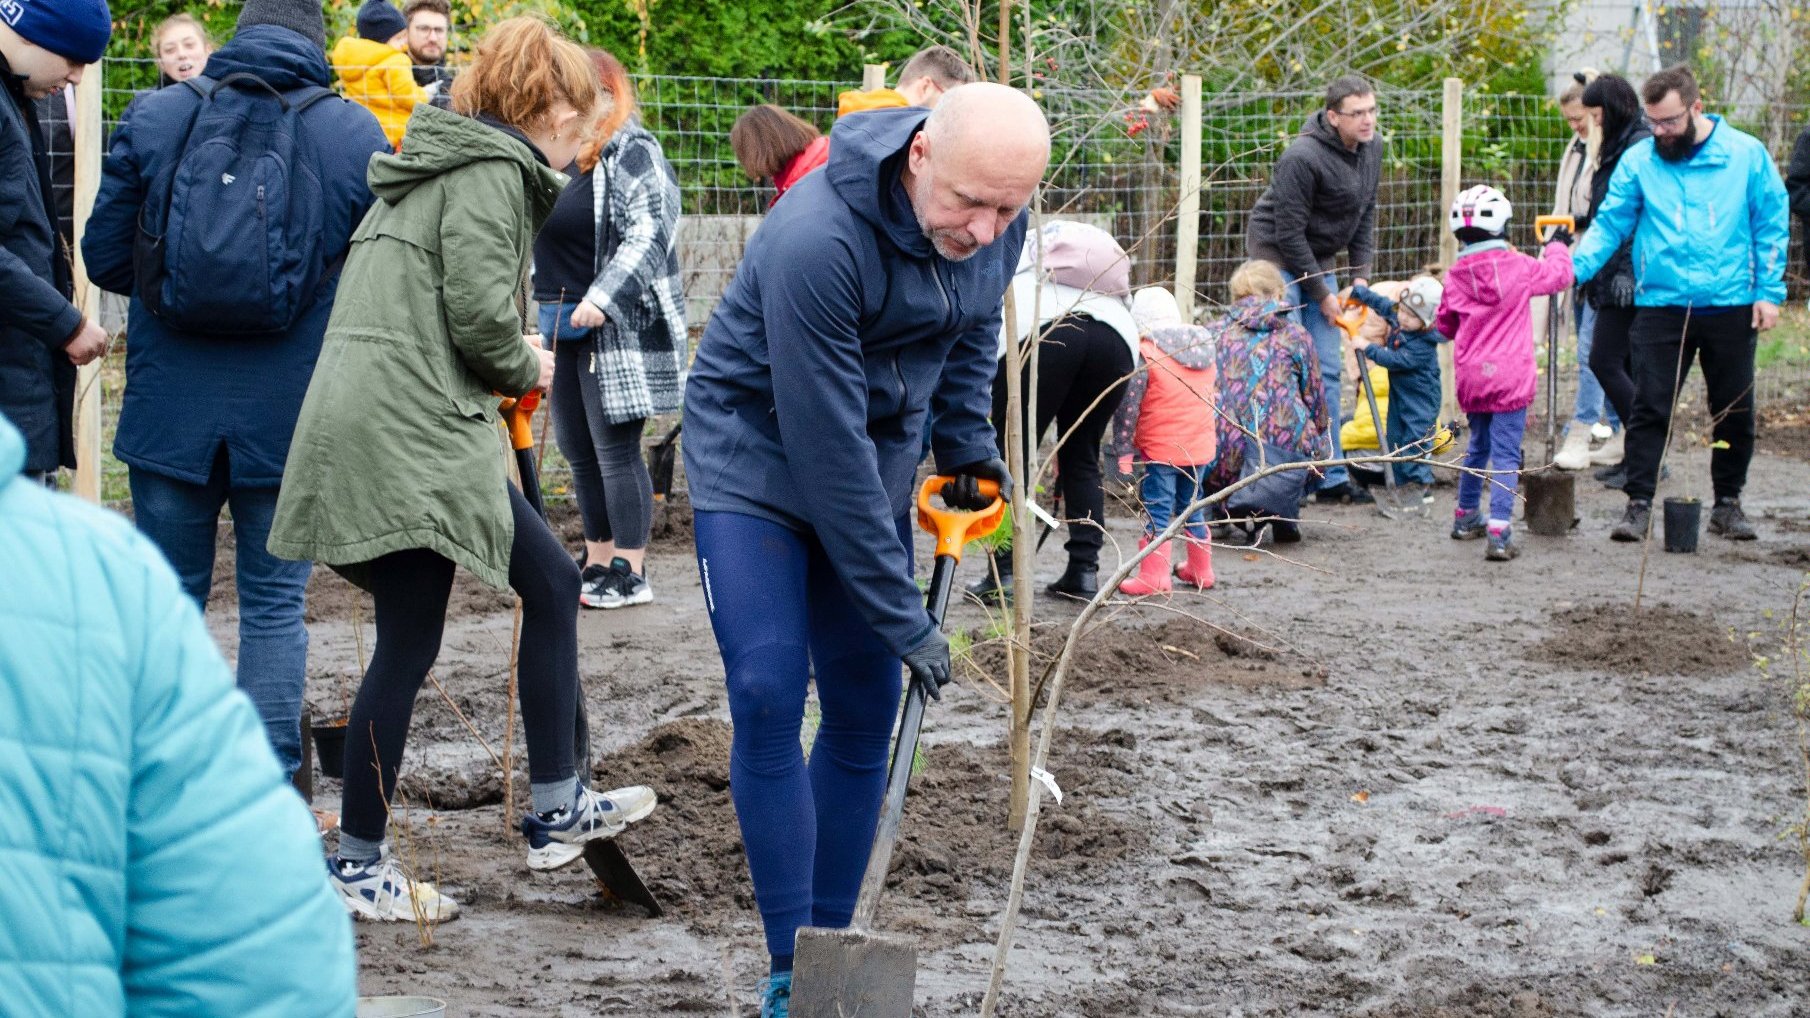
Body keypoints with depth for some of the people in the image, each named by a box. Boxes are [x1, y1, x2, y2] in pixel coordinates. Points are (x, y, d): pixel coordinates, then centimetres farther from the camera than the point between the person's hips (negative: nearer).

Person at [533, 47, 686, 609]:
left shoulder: (632, 154, -10)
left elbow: (649, 235, -20)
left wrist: (603, 299, -26)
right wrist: (547, 307, 22)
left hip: (617, 330, -9)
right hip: (565, 326, 9)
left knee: (616, 451, -6)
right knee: (578, 452, 12)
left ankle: (630, 573, 0)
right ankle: (598, 562, 22)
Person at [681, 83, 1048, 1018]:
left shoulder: (996, 223, -13)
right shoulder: (817, 240, -34)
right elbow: (827, 449, -31)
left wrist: (967, 441, 1)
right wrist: (901, 614, -26)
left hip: (877, 457, 6)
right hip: (756, 446, -6)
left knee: (865, 711, 4)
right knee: (768, 696, -16)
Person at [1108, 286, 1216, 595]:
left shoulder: (1144, 353, -12)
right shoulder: (1207, 348, 9)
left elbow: (1128, 405, -13)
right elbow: (1214, 398, 18)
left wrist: (1122, 449, -7)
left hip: (1161, 450, -6)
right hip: (1201, 448, 6)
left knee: (1157, 511, -2)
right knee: (1191, 506, 19)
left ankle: (1153, 576, -5)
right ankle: (1201, 570, 27)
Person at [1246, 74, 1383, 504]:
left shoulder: (1370, 146, -1)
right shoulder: (1302, 158, -26)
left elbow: (1366, 213, 10)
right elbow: (1288, 232, -22)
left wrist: (1361, 275, -1)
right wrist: (1321, 293, -16)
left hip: (1317, 259, 8)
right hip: (1275, 253, -8)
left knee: (1328, 369, 7)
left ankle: (1331, 477, 11)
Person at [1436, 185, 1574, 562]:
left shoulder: (1455, 277, 0)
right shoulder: (1518, 267, -8)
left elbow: (1444, 326, 12)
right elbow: (1560, 274, 8)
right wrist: (1558, 246, 27)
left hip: (1470, 378, 4)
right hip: (1510, 377, -4)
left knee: (1478, 447, 24)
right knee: (1506, 456, -5)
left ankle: (1466, 517, 38)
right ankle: (1499, 532, -14)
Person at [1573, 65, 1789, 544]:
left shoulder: (1746, 154, 1)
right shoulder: (1638, 160, 1)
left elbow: (1772, 226, 5)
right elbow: (1609, 225, 0)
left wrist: (1769, 292, -2)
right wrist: (1574, 266, -17)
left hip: (1731, 307, 1)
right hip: (1661, 305, -1)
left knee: (1733, 411, 8)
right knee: (1650, 408, -5)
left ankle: (1727, 502, 22)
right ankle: (1638, 504, -1)